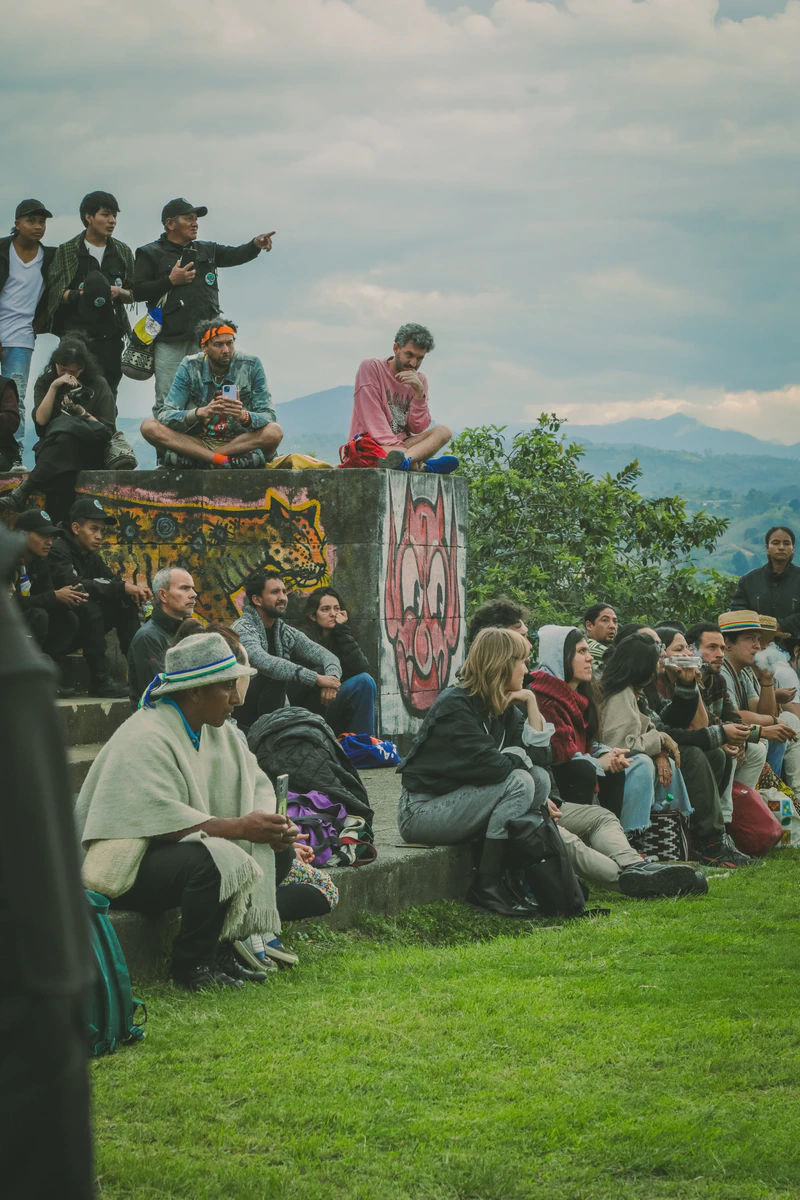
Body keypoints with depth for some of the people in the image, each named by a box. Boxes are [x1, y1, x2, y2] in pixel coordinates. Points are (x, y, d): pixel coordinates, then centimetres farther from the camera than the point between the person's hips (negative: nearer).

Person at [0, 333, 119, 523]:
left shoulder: (98, 385, 4)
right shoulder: (44, 383, 10)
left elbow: (108, 431, 1)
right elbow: (41, 420, -6)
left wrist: (81, 411, -13)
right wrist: (54, 387, -12)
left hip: (88, 452, -1)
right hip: (51, 449, 1)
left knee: (64, 425, -35)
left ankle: (24, 491, -43)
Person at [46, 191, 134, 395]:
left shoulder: (122, 252, 15)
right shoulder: (67, 251, 5)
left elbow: (132, 296, 16)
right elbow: (54, 293, -1)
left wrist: (119, 292, -7)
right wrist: (78, 294, -21)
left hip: (110, 335, 3)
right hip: (75, 331, -3)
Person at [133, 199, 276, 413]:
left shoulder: (207, 251, 20)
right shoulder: (151, 254, 6)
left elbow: (235, 255, 7)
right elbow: (137, 291, -2)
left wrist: (256, 245, -13)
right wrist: (171, 281, -10)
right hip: (170, 341, -4)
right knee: (167, 402, -7)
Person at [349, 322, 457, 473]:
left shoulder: (419, 380, 11)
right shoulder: (371, 367, -3)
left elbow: (418, 428, 1)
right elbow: (372, 417, -11)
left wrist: (419, 391, -10)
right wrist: (394, 446, -22)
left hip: (401, 444, 6)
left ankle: (403, 460, -47)